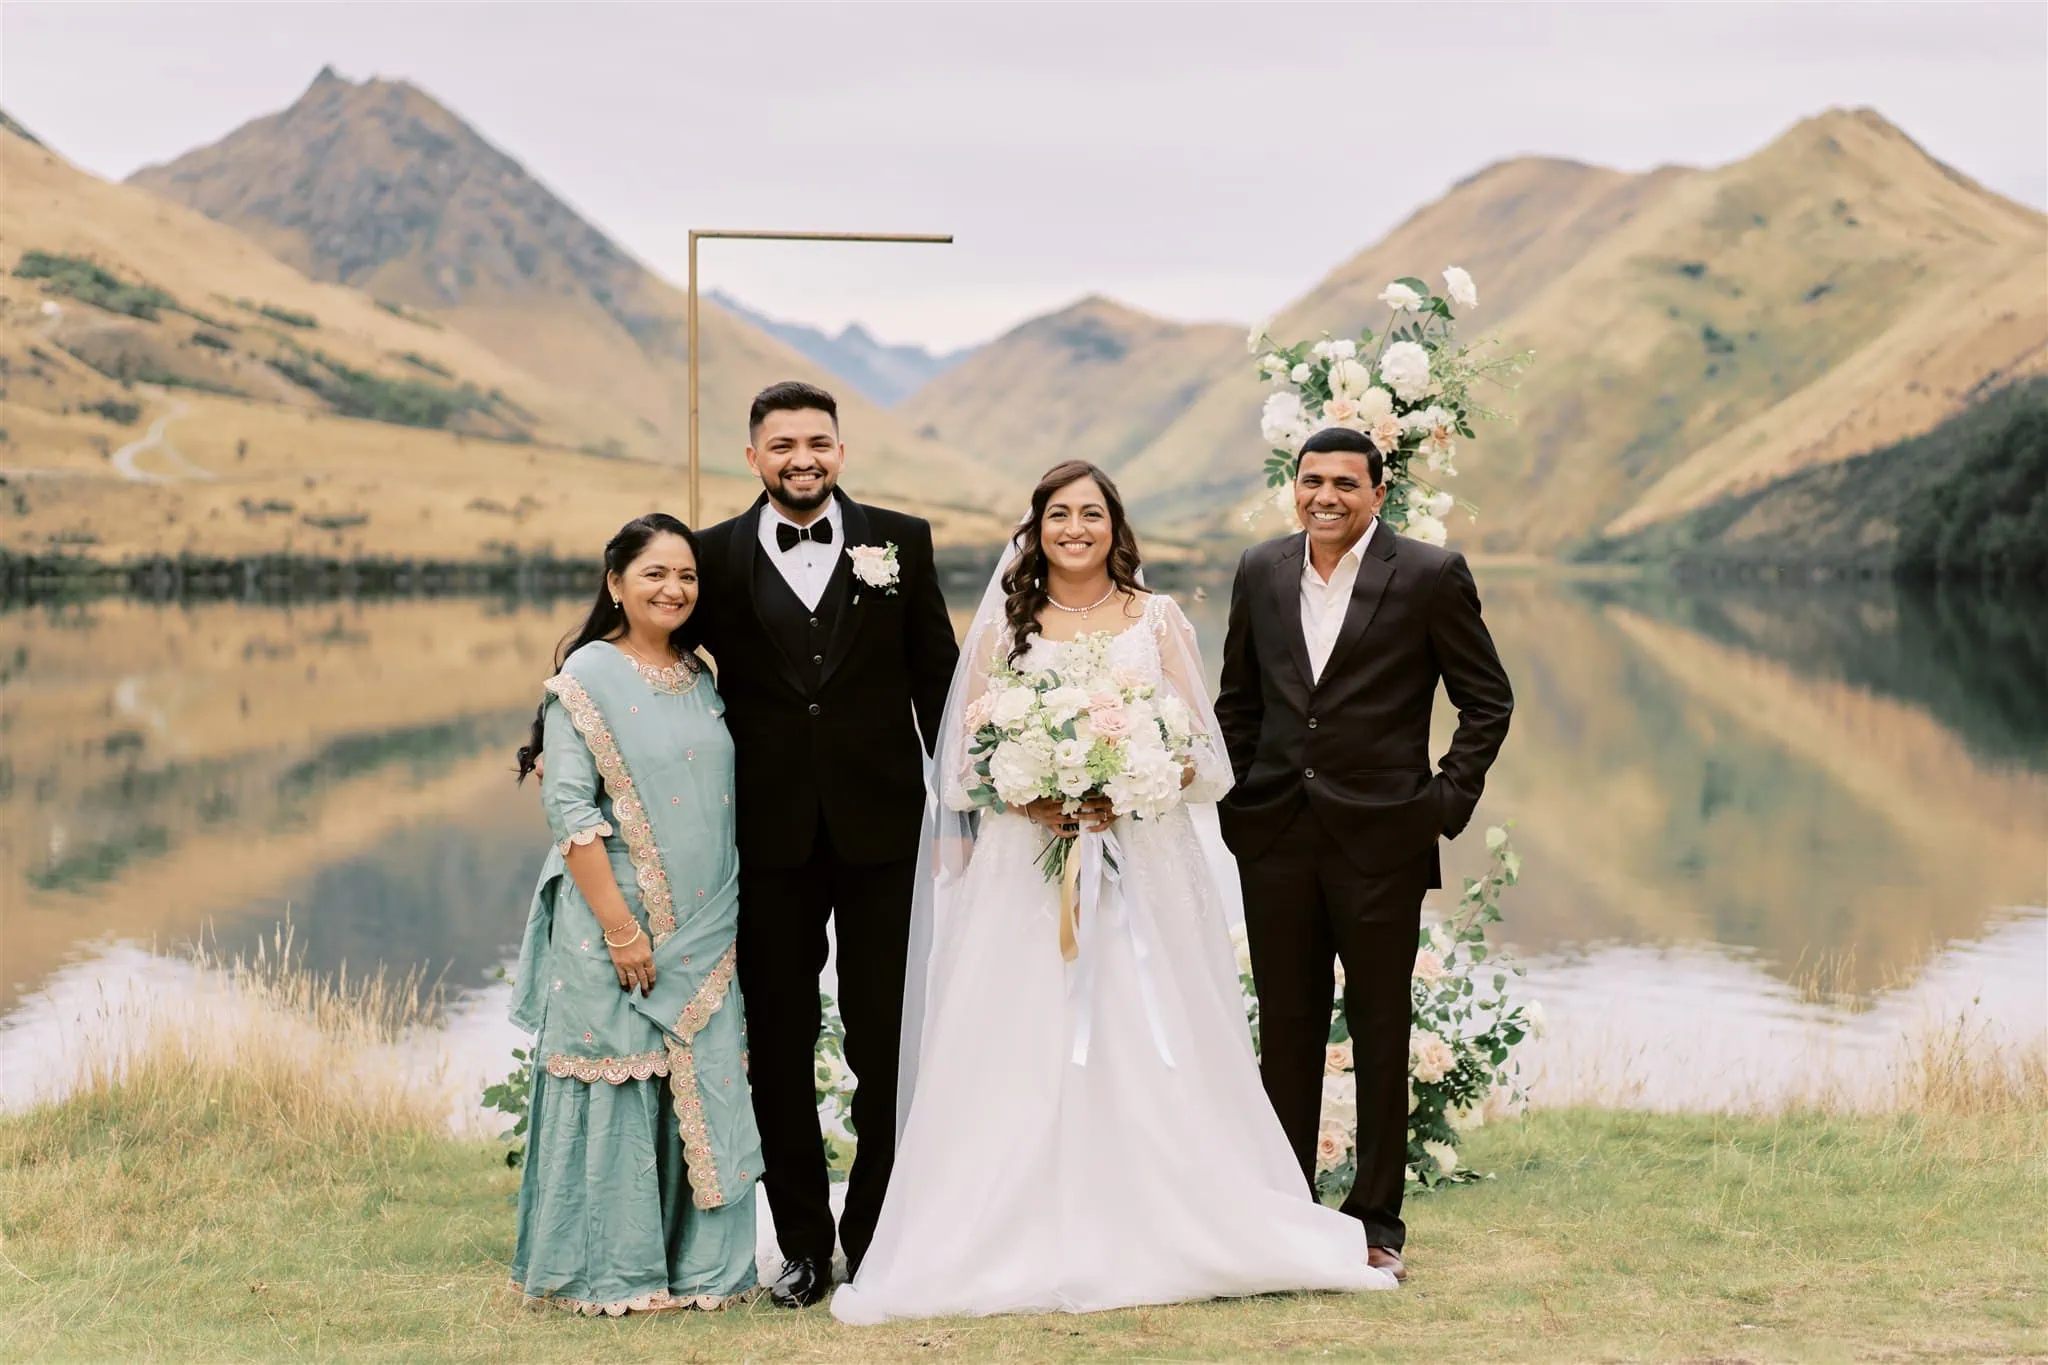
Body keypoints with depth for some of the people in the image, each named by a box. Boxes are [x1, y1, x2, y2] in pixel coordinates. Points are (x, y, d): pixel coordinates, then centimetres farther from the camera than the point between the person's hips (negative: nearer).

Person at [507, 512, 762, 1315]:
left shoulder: (700, 678, 11)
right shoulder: (587, 677, -8)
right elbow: (571, 810, -13)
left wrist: (722, 923, 12)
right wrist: (620, 927, -18)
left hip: (702, 932, 6)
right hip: (616, 926, -6)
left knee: (703, 1093, 8)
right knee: (619, 1091, 0)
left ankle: (696, 1262, 19)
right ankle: (610, 1273, 10)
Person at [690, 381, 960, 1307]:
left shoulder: (899, 542, 4)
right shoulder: (718, 556, 3)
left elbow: (937, 677, 5)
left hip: (881, 823, 0)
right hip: (770, 832, 0)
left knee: (886, 1039, 5)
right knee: (780, 1043, 7)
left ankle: (878, 1233, 17)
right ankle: (802, 1242, 17)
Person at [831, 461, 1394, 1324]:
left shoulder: (1158, 621, 8)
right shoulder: (1003, 625, 9)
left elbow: (1198, 749, 4)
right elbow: (968, 755, 5)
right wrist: (1031, 800, -13)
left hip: (1143, 861, 0)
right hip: (1025, 869, 0)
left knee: (1148, 1052, -2)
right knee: (1023, 1058, -4)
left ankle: (1161, 1239, 4)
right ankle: (1028, 1247, -1)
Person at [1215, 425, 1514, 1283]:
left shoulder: (1430, 576, -5)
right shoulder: (1261, 572, 8)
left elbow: (1487, 699, 0)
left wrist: (1448, 802, -7)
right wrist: (1235, 800, 7)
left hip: (1381, 838, -3)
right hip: (1275, 838, 4)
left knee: (1379, 1034, 6)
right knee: (1285, 1032, 10)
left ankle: (1376, 1222, 14)